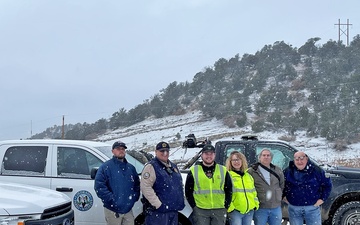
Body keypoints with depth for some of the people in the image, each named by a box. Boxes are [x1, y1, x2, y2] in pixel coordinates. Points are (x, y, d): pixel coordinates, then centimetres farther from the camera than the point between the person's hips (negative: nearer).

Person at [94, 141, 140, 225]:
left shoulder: (131, 168, 14)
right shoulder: (106, 167, -5)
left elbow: (137, 184, 22)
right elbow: (99, 186, -13)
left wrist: (134, 197, 6)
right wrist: (112, 199, -17)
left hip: (128, 210, 5)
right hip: (113, 211, -5)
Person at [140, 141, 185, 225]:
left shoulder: (173, 166, 19)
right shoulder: (151, 167, -8)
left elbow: (180, 185, 27)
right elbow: (145, 187, -18)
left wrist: (181, 201, 13)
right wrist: (158, 204, -21)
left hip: (173, 211, 8)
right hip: (158, 213, -8)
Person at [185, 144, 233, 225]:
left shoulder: (223, 170, 9)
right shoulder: (194, 171, 4)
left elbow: (229, 191, 12)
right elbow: (188, 191, 6)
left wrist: (226, 206, 4)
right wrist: (194, 206, -1)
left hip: (219, 211, 2)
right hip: (200, 211, -2)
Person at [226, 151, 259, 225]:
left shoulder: (248, 176, 17)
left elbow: (253, 192, 23)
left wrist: (256, 204, 13)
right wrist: (230, 207, -19)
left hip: (249, 211, 6)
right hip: (235, 211, -6)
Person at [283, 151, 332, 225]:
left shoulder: (317, 171, -4)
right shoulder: (287, 171, -1)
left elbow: (327, 185, 5)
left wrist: (322, 198, 0)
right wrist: (283, 196, 6)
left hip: (312, 208, -1)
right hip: (294, 209, 1)